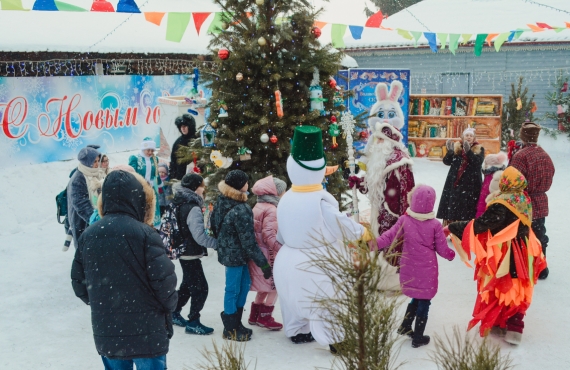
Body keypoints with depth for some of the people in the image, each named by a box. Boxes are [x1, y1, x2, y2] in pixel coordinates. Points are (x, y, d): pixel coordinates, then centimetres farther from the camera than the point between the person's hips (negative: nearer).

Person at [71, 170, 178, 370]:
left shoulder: (88, 235, 0)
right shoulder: (144, 234, -16)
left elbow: (79, 283, 6)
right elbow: (164, 282, -16)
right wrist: (169, 305, 4)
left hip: (105, 332, 5)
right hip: (146, 332, -5)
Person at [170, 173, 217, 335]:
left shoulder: (179, 204, 4)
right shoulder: (193, 209, -24)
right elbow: (200, 236, -27)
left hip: (183, 253, 10)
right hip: (191, 255, -10)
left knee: (187, 285, 23)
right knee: (201, 288, -2)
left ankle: (174, 314, 34)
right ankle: (193, 323, 3)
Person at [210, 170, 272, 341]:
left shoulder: (221, 201, -1)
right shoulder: (241, 211, -27)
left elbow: (213, 222, 13)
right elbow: (249, 243, -24)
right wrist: (264, 264, -16)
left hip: (227, 250, 9)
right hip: (235, 255, -9)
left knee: (245, 283, 20)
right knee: (233, 290, 4)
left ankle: (235, 322, 31)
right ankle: (231, 329, 19)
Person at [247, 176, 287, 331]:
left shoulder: (258, 207, 13)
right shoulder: (271, 210, -16)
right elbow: (269, 234, -24)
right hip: (267, 255, -10)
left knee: (264, 287, 20)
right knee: (275, 286, 3)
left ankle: (254, 316, 26)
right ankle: (265, 317, 7)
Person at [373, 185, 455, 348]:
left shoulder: (404, 220, -10)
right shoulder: (435, 225, -12)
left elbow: (388, 238, -15)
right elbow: (442, 250, -6)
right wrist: (452, 255, 14)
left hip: (410, 270, 3)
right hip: (427, 271, -3)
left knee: (416, 298, 25)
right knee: (424, 302, 10)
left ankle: (405, 326, 30)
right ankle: (418, 337, 19)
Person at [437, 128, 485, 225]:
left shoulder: (479, 149, 4)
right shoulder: (456, 147, 9)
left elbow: (478, 162, -15)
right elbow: (447, 162, -1)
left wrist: (468, 151, -27)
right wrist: (450, 151, -18)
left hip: (471, 184, -2)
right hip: (455, 182, 2)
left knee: (467, 209, -8)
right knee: (451, 207, 0)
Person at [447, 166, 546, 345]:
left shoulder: (502, 203, -22)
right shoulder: (525, 200, 1)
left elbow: (483, 223, -25)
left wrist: (453, 227, -21)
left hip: (503, 255, -7)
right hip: (522, 254, 7)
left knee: (498, 290, 11)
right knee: (517, 291, 13)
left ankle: (496, 324, 24)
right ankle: (514, 329, 18)